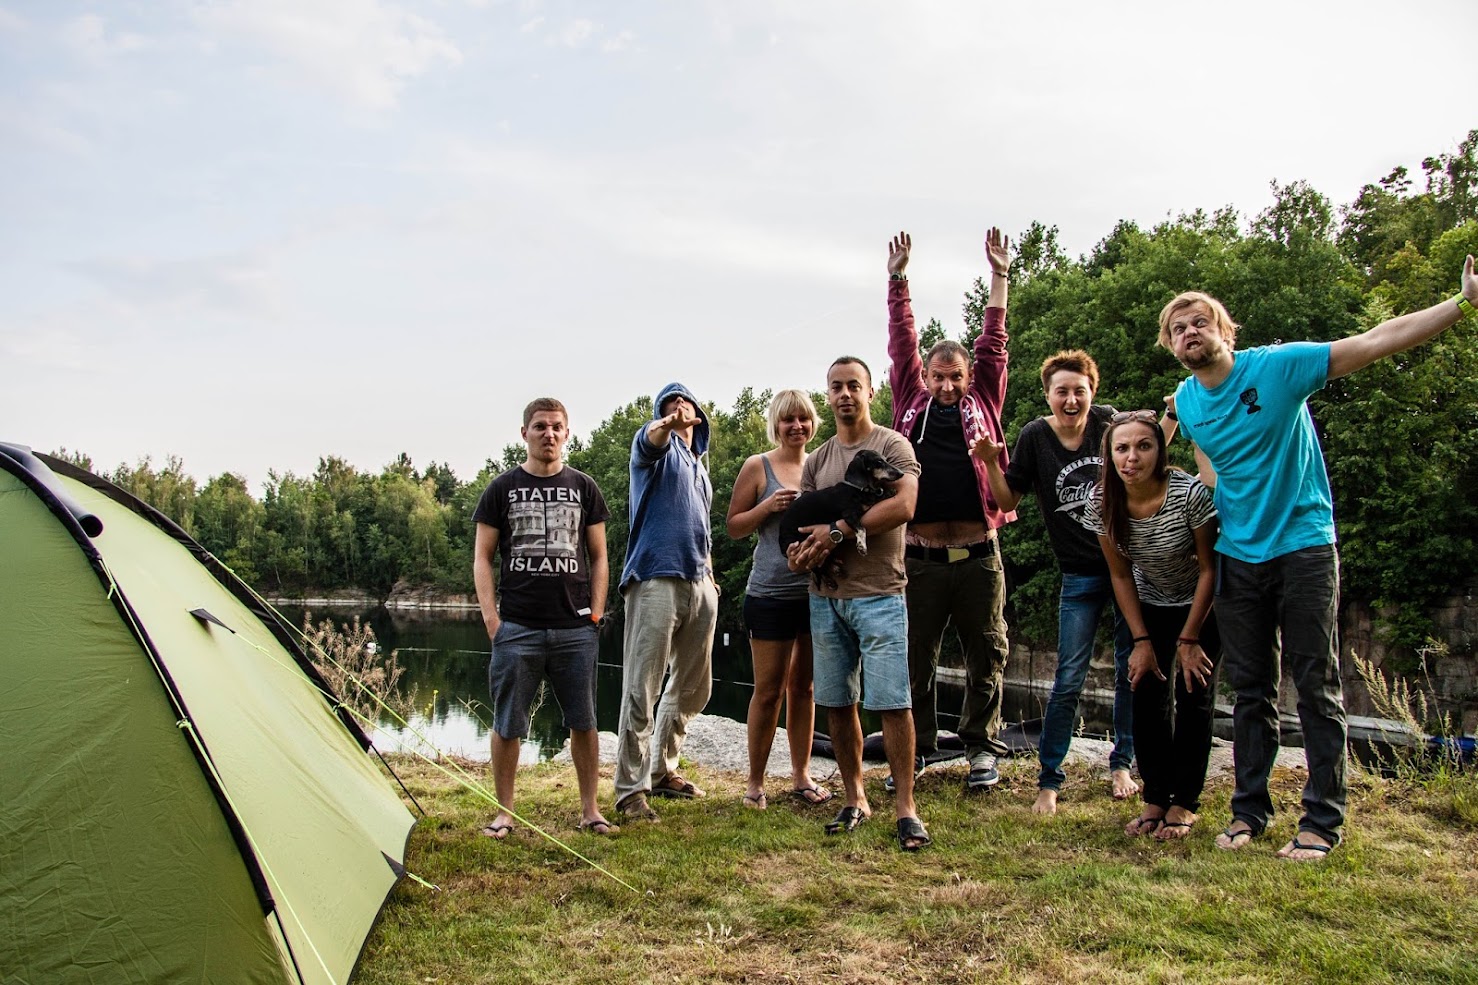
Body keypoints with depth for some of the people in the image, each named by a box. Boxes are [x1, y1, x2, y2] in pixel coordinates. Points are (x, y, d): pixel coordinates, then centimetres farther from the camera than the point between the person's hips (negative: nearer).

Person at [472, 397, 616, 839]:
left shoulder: (583, 488, 9)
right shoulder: (503, 488, 6)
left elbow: (599, 558, 13)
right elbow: (482, 558, 6)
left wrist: (596, 613, 3)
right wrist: (491, 618, -4)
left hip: (575, 628, 1)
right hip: (517, 628, -1)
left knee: (583, 722, 7)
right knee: (508, 724, 5)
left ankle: (590, 810, 19)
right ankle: (503, 813, 19)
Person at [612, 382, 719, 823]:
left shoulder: (699, 465, 25)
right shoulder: (658, 445, 3)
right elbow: (649, 440, -24)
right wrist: (666, 424, -47)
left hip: (700, 584, 8)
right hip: (656, 579, -8)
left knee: (693, 688, 15)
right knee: (641, 689, -8)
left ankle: (663, 770, 28)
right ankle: (630, 789, -2)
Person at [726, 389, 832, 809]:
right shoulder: (757, 467, -1)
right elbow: (733, 526, 1)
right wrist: (767, 507, -15)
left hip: (819, 591, 4)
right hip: (771, 593, -4)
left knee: (804, 688, 13)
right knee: (768, 691, 1)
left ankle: (801, 775, 25)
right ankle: (755, 782, 14)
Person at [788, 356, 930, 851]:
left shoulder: (892, 445, 1)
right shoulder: (816, 460, 16)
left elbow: (904, 505, -16)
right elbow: (801, 524, 14)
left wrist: (837, 531, -16)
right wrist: (802, 550, -11)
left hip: (879, 596, -5)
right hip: (825, 597, 5)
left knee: (892, 703, -7)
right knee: (837, 703, 8)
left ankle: (905, 807, 2)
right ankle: (855, 800, 20)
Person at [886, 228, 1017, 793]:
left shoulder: (983, 402, 10)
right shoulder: (911, 402, 10)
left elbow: (993, 344, 8)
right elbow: (902, 344, 10)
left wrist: (999, 276, 8)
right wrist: (898, 281, 9)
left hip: (978, 554, 0)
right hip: (920, 556, 0)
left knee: (985, 657, 7)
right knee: (915, 660, 7)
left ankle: (981, 747, 21)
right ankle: (916, 749, 19)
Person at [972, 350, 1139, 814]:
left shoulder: (1108, 422, -4)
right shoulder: (1034, 437, -8)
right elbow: (1009, 501, -1)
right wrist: (991, 464, -17)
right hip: (1080, 575, -2)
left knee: (1131, 671, 11)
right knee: (1069, 681, -4)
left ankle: (1121, 764, 28)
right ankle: (1049, 780, 8)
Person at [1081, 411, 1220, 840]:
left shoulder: (1189, 493, -30)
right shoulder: (1102, 504, -20)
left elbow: (1210, 568, -19)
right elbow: (1120, 575, -7)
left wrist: (1189, 640, -15)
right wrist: (1142, 641, -10)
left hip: (1203, 603, -3)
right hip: (1152, 605, 3)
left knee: (1193, 696, -6)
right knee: (1147, 695, -4)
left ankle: (1184, 803, 5)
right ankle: (1155, 799, 8)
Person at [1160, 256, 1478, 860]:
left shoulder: (1278, 366, -11)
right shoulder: (1186, 403, 4)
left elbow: (1378, 341, -16)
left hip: (1304, 547, -4)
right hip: (1239, 556, 5)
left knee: (1316, 689, 1)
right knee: (1250, 692, 11)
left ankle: (1322, 821, 10)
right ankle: (1249, 810, 20)